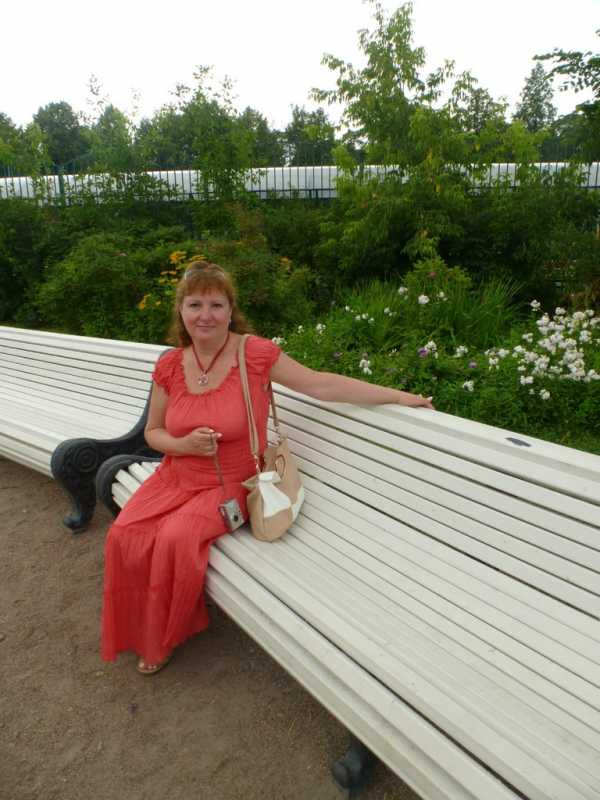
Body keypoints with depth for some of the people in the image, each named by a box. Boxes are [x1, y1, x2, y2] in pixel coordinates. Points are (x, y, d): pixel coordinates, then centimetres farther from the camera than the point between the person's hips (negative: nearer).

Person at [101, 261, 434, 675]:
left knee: (176, 539, -25)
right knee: (125, 535, -14)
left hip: (229, 485, -4)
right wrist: (184, 445, -15)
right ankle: (142, 631, 16)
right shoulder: (169, 366, -3)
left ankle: (164, 639, 8)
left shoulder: (254, 352, -15)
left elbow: (321, 384, -16)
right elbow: (153, 432, 8)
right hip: (176, 478, 4)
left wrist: (400, 396, -16)